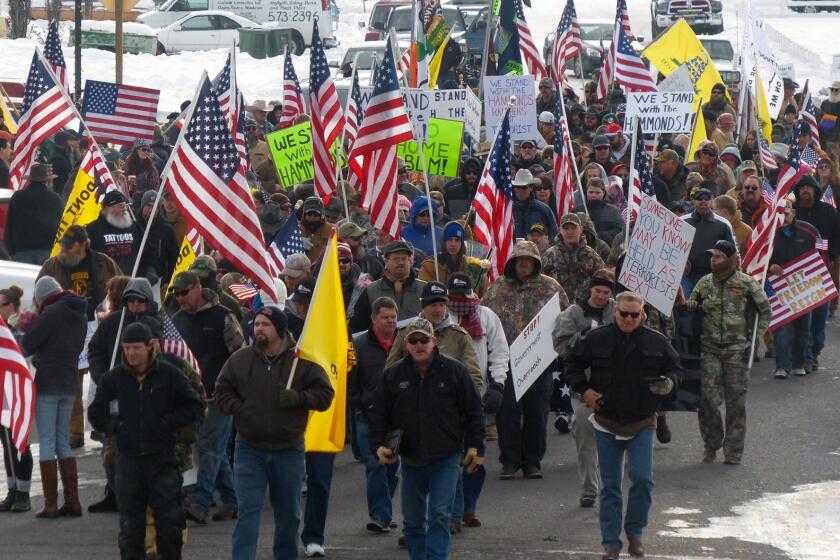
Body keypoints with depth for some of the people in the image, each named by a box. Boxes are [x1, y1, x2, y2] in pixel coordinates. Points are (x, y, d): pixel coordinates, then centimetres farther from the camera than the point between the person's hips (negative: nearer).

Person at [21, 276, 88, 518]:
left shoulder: (52, 312, -14)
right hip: (70, 383, 7)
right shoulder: (80, 315, 11)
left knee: (47, 442, -4)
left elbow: (27, 345, -13)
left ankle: (51, 503, -7)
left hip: (47, 383, -7)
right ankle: (72, 501, 9)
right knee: (63, 442, 14)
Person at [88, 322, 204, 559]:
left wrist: (165, 423, -5)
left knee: (169, 523, -4)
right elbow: (95, 413, 16)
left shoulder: (169, 374, 0)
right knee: (130, 528, 3)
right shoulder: (113, 379, 5)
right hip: (129, 461, 2)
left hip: (162, 460, -2)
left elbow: (194, 408, 2)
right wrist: (114, 428, 3)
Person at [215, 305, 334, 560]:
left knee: (289, 514, 13)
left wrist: (298, 398, -19)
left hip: (289, 450, 0)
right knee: (248, 510, -9)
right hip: (249, 450, 0)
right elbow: (222, 393, 8)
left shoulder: (302, 361, -4)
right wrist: (240, 409, -10)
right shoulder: (240, 360, 1)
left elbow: (324, 394, -2)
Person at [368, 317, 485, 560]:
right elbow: (379, 413, 7)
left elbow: (473, 410, 2)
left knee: (439, 517, -10)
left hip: (446, 460, -3)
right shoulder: (393, 375, 2)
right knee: (413, 520, 11)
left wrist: (476, 447, -2)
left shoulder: (453, 370, -3)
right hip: (411, 460, 3)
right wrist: (379, 444, -7)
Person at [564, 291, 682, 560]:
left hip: (642, 425, 0)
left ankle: (635, 532, 10)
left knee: (642, 479, -11)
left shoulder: (655, 342, -1)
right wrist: (584, 389, -3)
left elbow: (675, 367, 12)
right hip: (607, 423, 0)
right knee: (610, 486, 5)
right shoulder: (596, 339, -2)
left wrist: (669, 382, -9)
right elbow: (571, 363, 10)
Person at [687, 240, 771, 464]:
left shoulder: (747, 284, -3)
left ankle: (733, 450, 6)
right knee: (707, 398, -5)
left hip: (737, 349, -2)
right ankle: (711, 444, 11)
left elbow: (765, 311, 6)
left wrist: (755, 337, 1)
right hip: (709, 348, 2)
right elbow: (688, 310, 19)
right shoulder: (704, 283, 7)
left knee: (735, 401, -1)